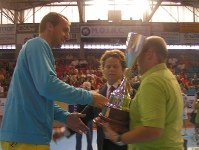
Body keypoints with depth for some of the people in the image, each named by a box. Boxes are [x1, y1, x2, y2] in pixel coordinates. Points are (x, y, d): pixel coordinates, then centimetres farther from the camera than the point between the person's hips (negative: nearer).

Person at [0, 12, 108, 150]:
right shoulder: (37, 45, -8)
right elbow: (47, 85, -24)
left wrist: (65, 116, 11)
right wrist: (89, 97, -15)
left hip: (26, 133, 10)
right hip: (26, 135, -10)